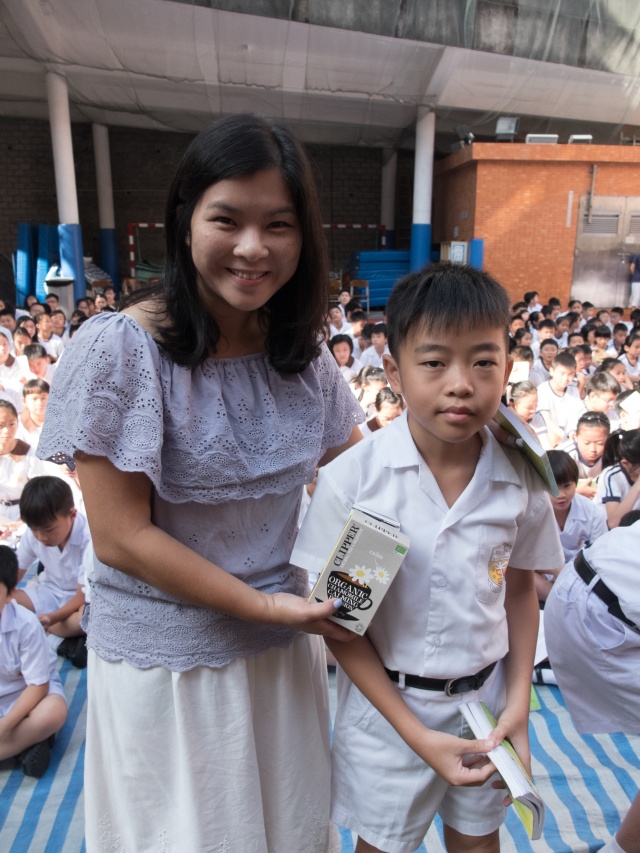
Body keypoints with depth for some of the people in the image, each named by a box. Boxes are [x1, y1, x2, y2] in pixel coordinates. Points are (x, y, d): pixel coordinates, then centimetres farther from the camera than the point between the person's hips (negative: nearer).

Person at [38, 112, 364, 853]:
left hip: (282, 649, 5)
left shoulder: (303, 353, -4)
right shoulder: (122, 349, -19)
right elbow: (120, 538, -19)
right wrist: (269, 607, -18)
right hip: (164, 661, -4)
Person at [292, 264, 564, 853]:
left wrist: (519, 702, -5)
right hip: (385, 707, -2)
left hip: (485, 700, 3)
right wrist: (414, 733, -15)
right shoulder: (352, 479, -21)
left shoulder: (521, 480, -12)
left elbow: (521, 591, 3)